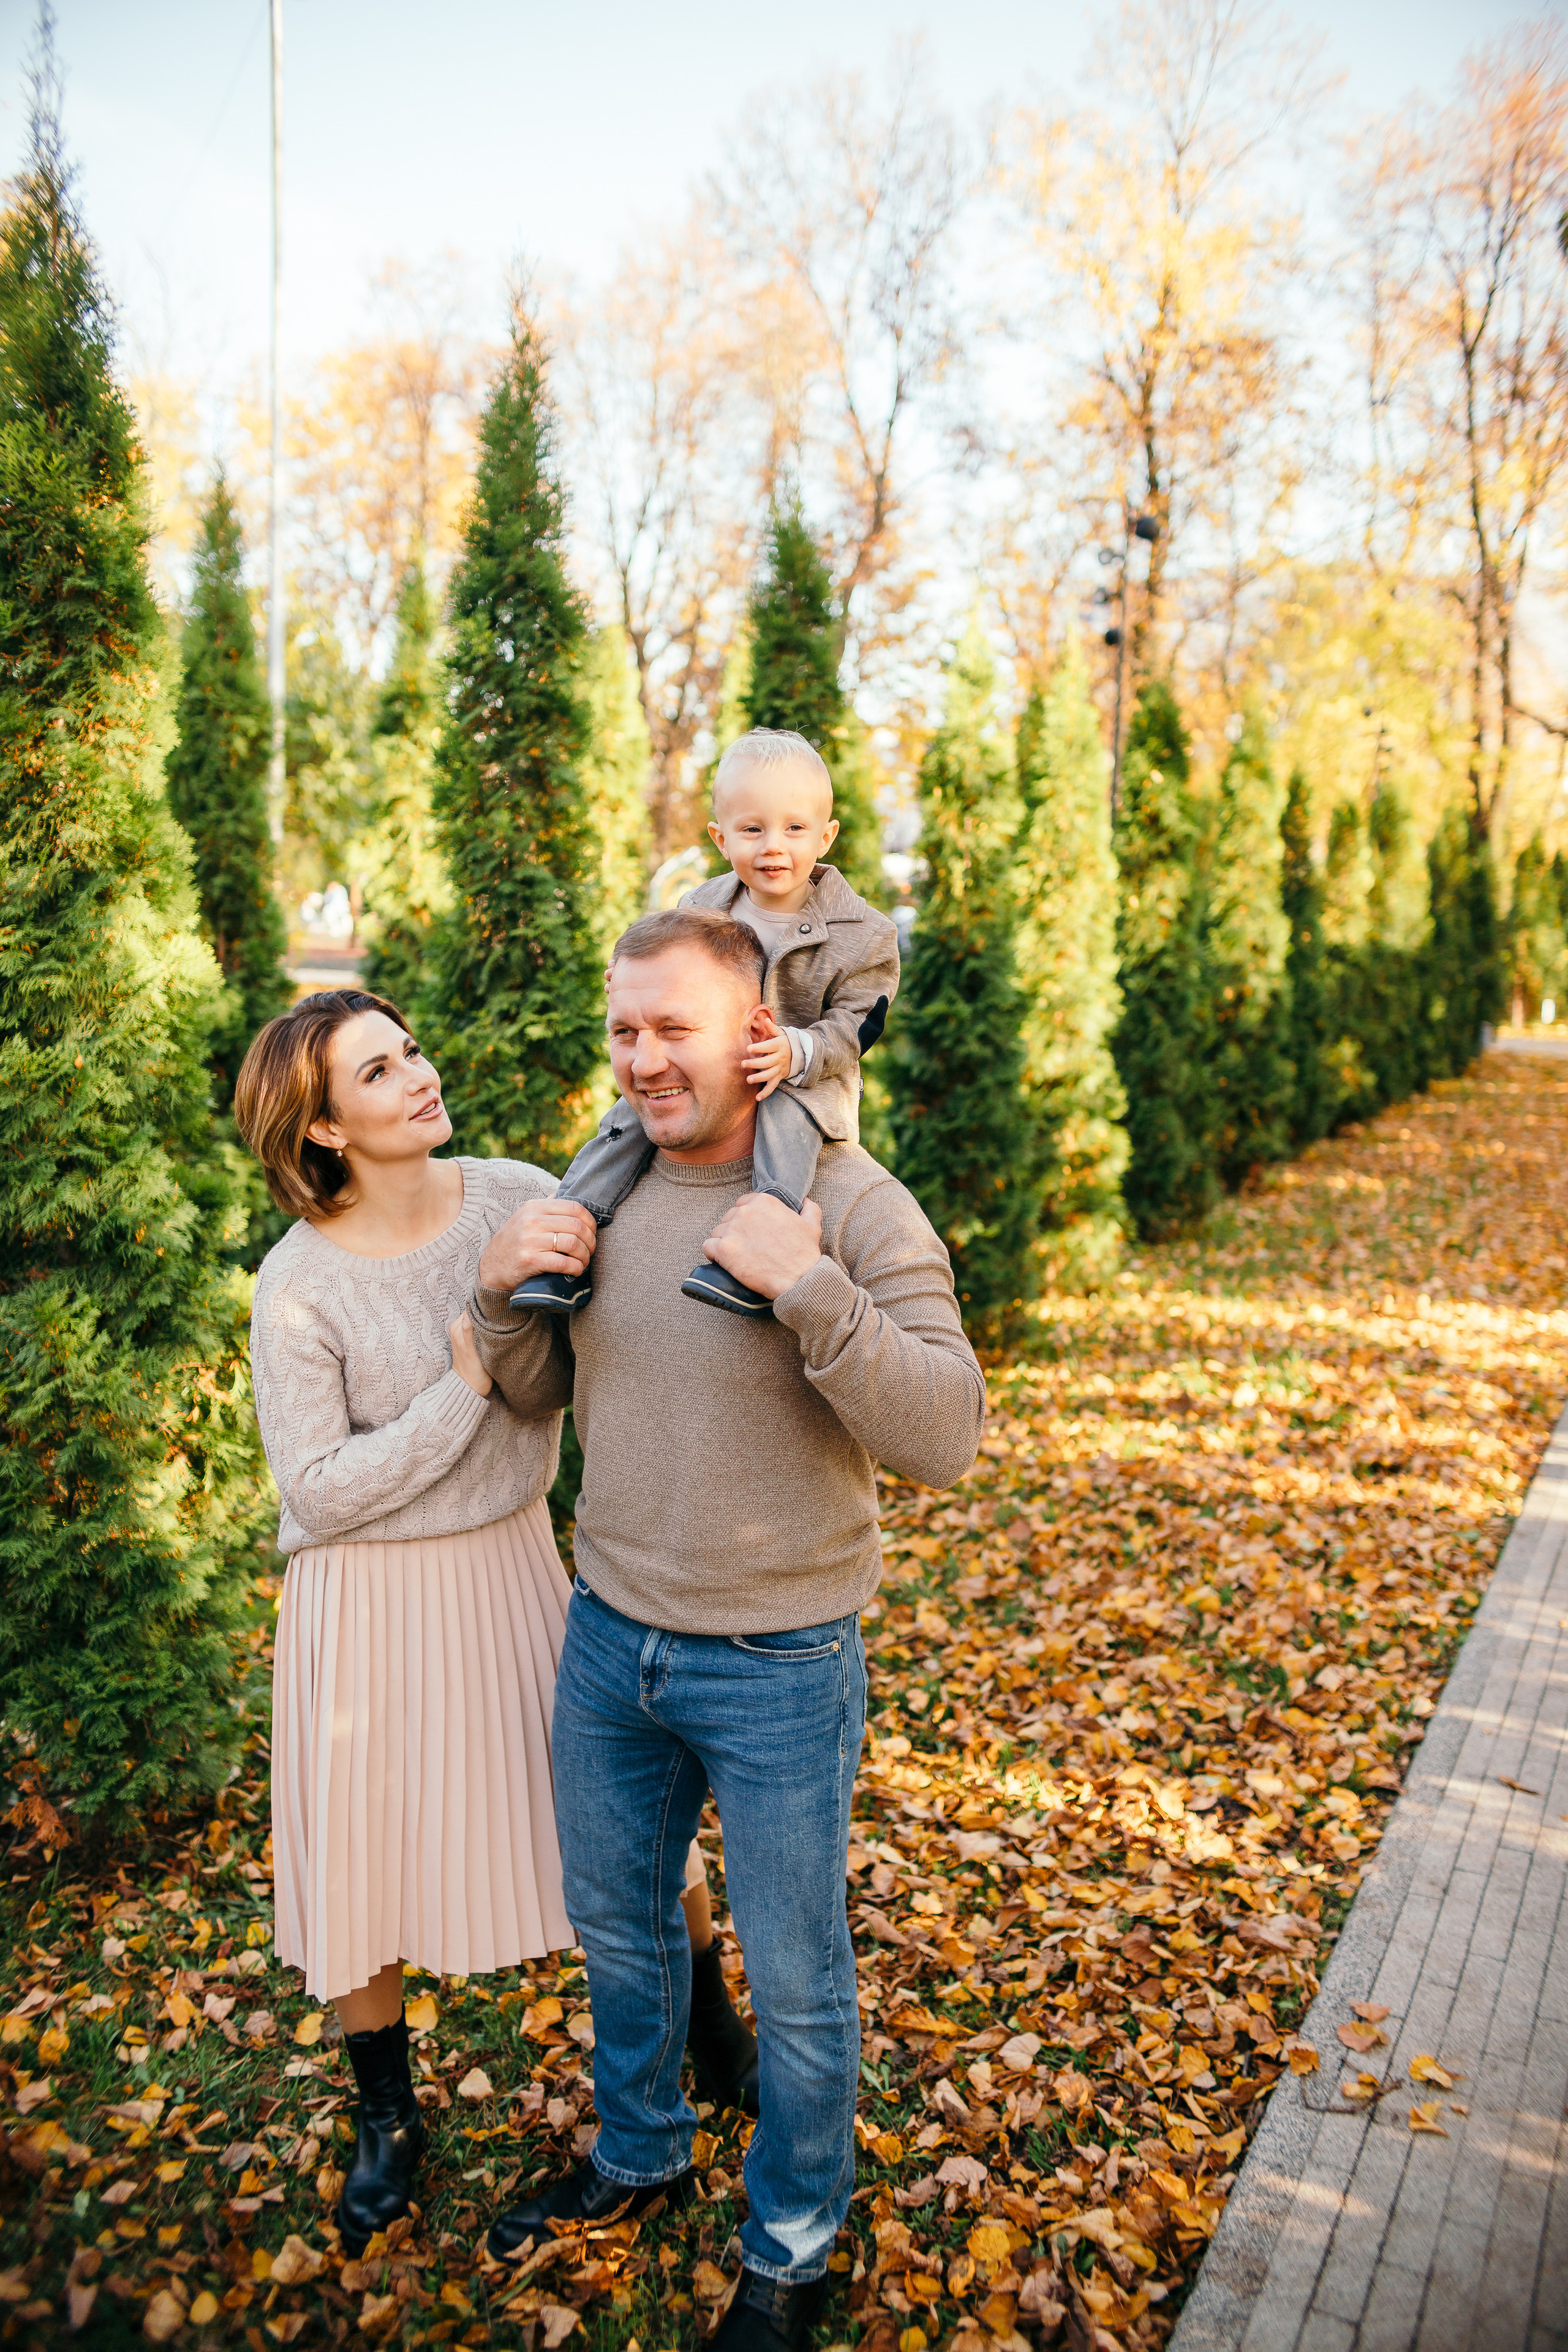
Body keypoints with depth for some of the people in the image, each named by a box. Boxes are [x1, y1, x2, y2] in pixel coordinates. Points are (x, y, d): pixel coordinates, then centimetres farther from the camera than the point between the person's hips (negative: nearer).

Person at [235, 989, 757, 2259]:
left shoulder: (518, 1197, -10)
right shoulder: (301, 1286, -19)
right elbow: (319, 1491, -16)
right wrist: (465, 1389, -24)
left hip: (515, 1568, 3)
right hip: (371, 1600, -2)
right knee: (367, 1855, 13)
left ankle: (719, 2039, 41)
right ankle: (390, 2119, 42)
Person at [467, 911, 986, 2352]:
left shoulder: (853, 1204, -19)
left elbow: (947, 1439, -27)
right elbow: (540, 1390, 9)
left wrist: (806, 1284, -37)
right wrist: (506, 1287, -12)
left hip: (777, 1666, -5)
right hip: (610, 1636, 6)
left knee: (796, 1981, 14)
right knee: (616, 1920, 25)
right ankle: (641, 2156, 53)